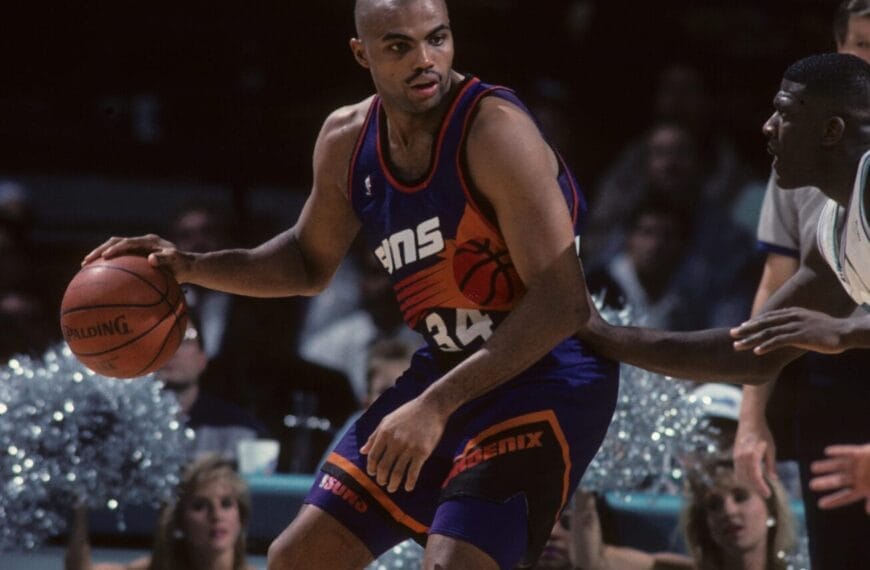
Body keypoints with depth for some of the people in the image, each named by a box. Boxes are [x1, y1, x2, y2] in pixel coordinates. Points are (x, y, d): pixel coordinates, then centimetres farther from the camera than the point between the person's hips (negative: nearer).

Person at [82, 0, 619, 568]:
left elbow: (562, 302, -27)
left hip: (549, 377, -7)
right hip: (447, 370, 7)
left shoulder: (495, 129, -22)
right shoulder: (346, 142, 0)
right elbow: (310, 262, 20)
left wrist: (436, 407, -30)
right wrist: (191, 267, 3)